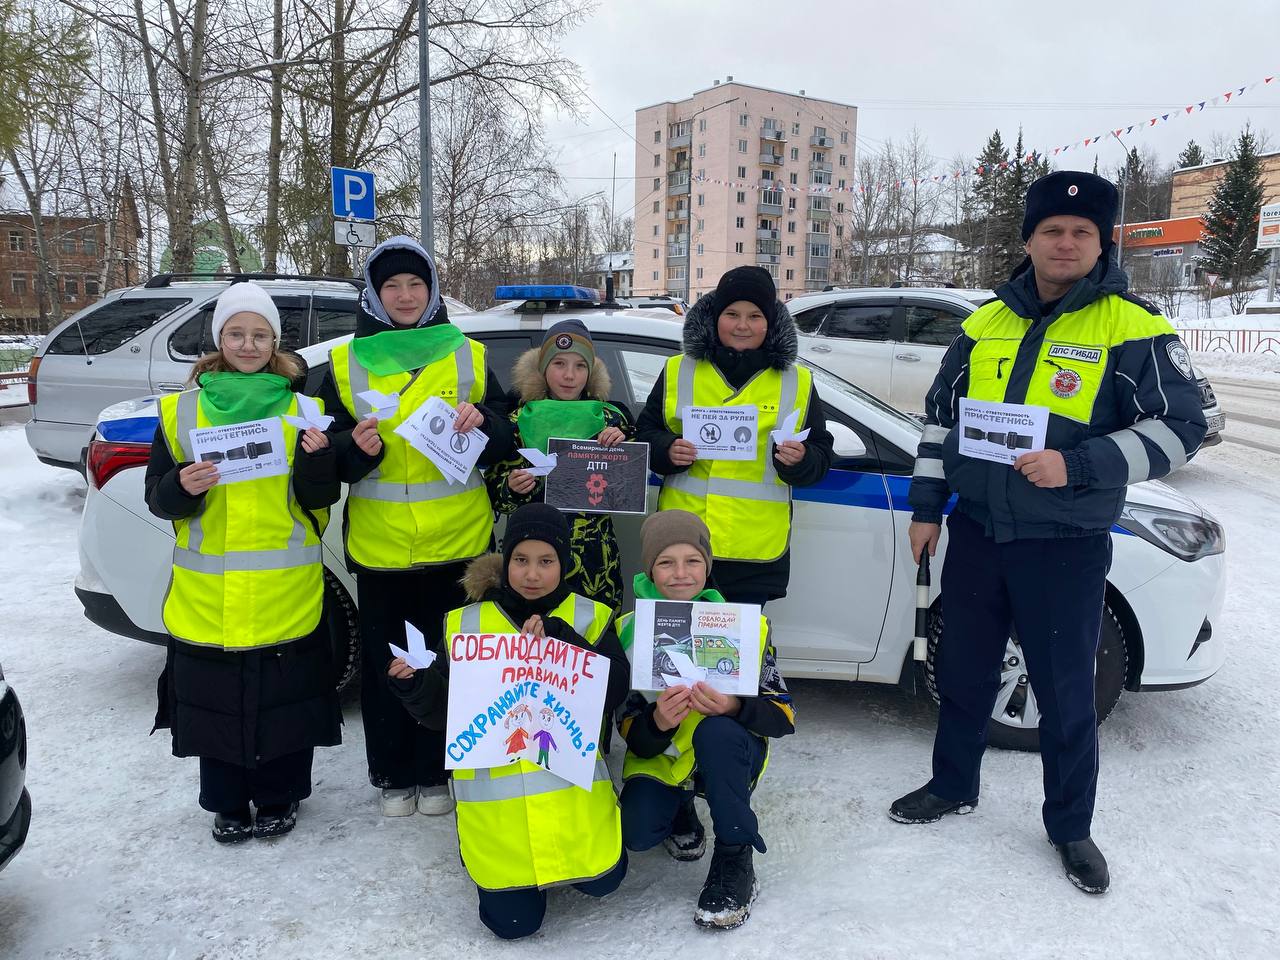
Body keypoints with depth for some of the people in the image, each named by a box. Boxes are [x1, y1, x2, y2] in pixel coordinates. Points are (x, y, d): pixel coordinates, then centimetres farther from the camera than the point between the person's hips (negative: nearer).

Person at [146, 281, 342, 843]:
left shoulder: (303, 410, 4)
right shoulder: (182, 411, 6)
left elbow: (320, 500, 0)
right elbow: (157, 497, 4)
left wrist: (317, 459, -19)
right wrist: (182, 488, -17)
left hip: (286, 596, -1)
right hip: (208, 595, 1)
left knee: (286, 698, 6)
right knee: (215, 698, 10)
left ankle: (278, 800, 27)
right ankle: (227, 805, 30)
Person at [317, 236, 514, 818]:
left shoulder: (468, 357, 6)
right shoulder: (346, 364, 6)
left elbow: (503, 447, 7)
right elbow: (329, 458, 5)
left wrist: (481, 421, -14)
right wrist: (356, 447, -16)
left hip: (458, 544, 0)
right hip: (379, 546, 0)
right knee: (384, 662, 7)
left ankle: (434, 772, 25)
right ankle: (392, 776, 26)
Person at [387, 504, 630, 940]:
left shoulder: (589, 618, 1)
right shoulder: (467, 625, 3)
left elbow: (613, 693, -12)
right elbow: (442, 711, 4)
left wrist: (560, 641, -21)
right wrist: (413, 685, -16)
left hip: (570, 776, 1)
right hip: (496, 786, 0)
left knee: (601, 882, -6)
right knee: (514, 920, -5)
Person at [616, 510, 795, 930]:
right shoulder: (631, 631, -10)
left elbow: (783, 715, -13)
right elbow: (631, 732, -10)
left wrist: (734, 707, -35)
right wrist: (657, 723, -35)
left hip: (730, 754, -1)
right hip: (661, 756, 2)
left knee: (716, 730, -35)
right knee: (637, 832, -25)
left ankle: (735, 864, -16)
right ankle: (680, 810, 14)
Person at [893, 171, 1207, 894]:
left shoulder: (1133, 329, -7)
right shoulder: (986, 324, 6)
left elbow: (1180, 427, -11)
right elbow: (941, 417, 12)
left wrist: (1076, 465, -23)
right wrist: (926, 506, 9)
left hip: (1066, 546, -4)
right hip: (976, 534, 4)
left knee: (1067, 693, 8)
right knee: (964, 671, 16)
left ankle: (1071, 826, 30)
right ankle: (954, 787, 38)